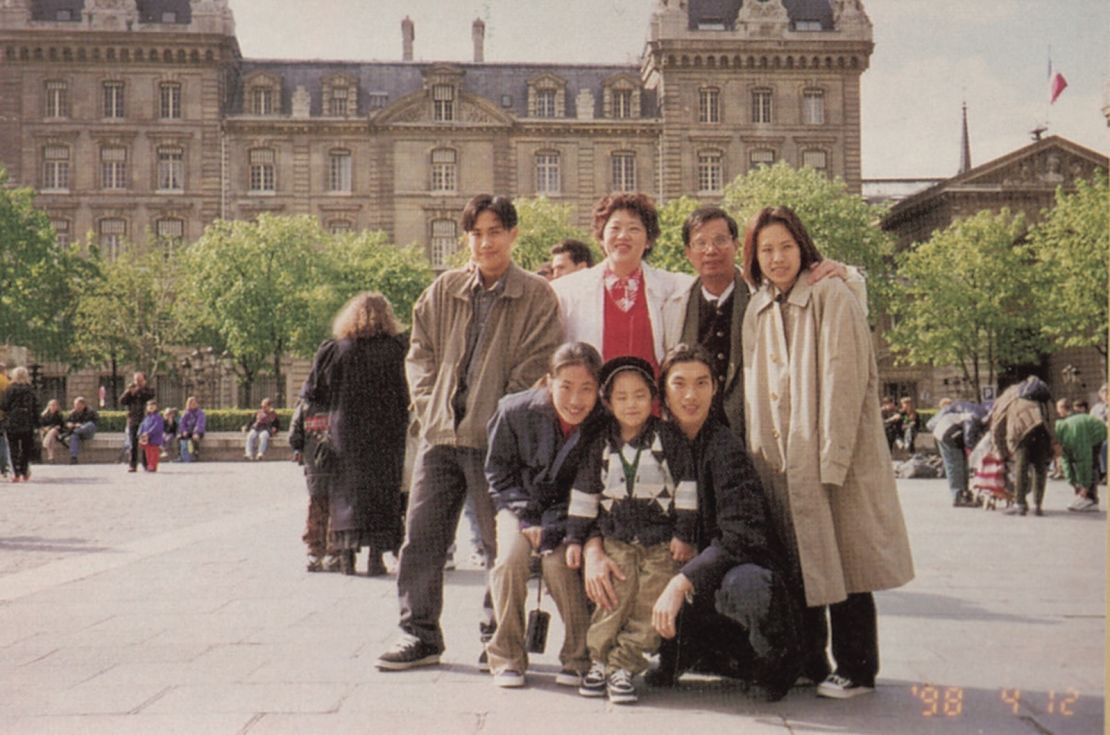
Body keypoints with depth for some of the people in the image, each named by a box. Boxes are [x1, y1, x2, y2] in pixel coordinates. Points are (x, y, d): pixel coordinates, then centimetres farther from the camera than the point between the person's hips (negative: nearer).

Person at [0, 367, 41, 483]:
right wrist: (36, 423, 9)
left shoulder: (10, 389, -6)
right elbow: (36, 409, 4)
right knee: (26, 449, 13)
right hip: (28, 424, 3)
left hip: (13, 424, -3)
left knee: (14, 449, 1)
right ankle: (24, 472, 15)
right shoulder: (31, 391, 4)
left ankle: (16, 473, -9)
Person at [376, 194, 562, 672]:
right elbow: (420, 354, 15)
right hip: (440, 434, 4)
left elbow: (537, 365, -5)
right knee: (421, 534, 4)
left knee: (502, 542, 3)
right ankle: (419, 635, 15)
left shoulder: (537, 296, 0)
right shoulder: (443, 292, 11)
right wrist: (429, 406, 2)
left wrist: (501, 417, -11)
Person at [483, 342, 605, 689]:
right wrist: (526, 518, -16)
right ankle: (506, 656, -9)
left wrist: (551, 528, -23)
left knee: (557, 561, -27)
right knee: (511, 557, -26)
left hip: (569, 508, -1)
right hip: (520, 502, 1)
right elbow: (498, 470, -4)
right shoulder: (515, 410, -19)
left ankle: (581, 656, -8)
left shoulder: (604, 425, -21)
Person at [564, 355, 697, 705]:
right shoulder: (601, 445, 7)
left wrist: (684, 535, -2)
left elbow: (686, 488, 1)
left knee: (652, 605, -8)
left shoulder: (669, 438, 0)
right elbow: (584, 492, 11)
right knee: (615, 597, -13)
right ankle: (599, 660, 1)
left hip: (661, 540, -1)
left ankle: (620, 666, -3)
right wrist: (575, 538, 8)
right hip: (615, 536, 1)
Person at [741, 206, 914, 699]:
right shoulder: (757, 310, 13)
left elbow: (842, 378, -13)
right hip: (780, 456, 6)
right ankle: (806, 662, 21)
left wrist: (832, 458, -18)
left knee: (842, 561, -2)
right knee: (797, 565, 11)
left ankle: (856, 668, 8)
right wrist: (759, 449, 8)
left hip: (829, 454, -6)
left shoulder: (831, 297, -7)